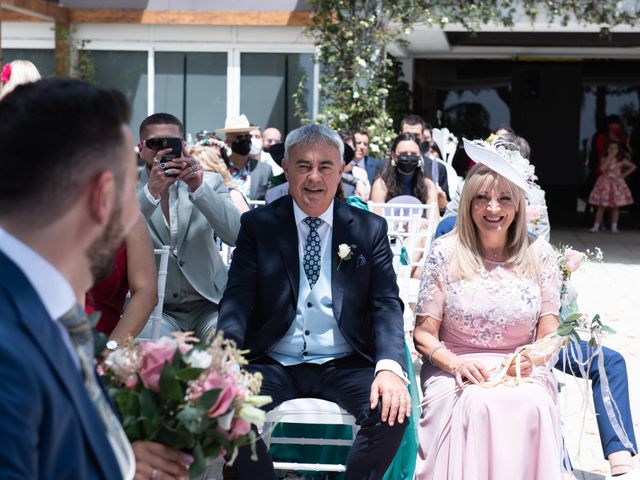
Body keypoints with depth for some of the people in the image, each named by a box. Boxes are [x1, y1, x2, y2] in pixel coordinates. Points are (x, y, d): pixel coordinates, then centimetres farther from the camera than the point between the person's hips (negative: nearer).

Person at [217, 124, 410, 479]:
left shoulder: (370, 230, 6)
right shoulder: (257, 225, 5)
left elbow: (386, 304, -1)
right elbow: (238, 299, -3)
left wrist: (390, 367, -20)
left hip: (344, 366, 0)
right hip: (274, 365, 0)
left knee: (392, 409, -27)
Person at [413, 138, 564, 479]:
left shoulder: (540, 257, 6)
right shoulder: (446, 253, 1)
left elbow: (549, 335, 8)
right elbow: (424, 333, 3)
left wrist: (530, 360, -15)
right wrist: (456, 363, -16)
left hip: (522, 374, 1)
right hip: (456, 371, -1)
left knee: (534, 405, -31)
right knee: (478, 404, -34)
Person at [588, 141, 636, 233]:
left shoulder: (622, 160, 1)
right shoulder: (604, 159, -2)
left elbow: (633, 166, 9)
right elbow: (602, 168, -20)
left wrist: (624, 175, 0)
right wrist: (609, 157, -18)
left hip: (616, 184, 1)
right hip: (605, 184, -1)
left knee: (615, 206, 3)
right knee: (601, 206, -1)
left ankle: (614, 227, 8)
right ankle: (596, 226, 3)